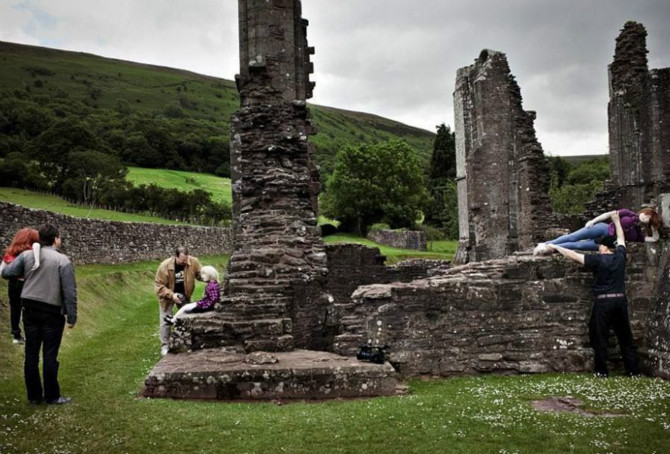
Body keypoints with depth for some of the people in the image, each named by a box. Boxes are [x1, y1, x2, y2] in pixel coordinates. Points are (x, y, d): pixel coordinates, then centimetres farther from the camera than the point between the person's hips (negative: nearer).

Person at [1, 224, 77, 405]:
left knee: (31, 354, 11)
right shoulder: (63, 260, -10)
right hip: (52, 312, -4)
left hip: (30, 310, 4)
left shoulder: (26, 255, 1)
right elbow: (70, 292, -12)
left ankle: (34, 395, 20)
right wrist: (72, 316, -7)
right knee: (50, 355, 3)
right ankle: (52, 396, 11)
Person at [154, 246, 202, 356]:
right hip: (168, 295, -3)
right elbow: (158, 285, -24)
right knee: (165, 321, 4)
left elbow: (201, 274, -8)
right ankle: (165, 346, 18)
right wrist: (171, 295, -35)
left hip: (184, 295, 3)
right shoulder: (165, 266, -31)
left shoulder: (193, 262, -23)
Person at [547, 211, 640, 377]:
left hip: (603, 302, -5)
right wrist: (616, 220, 37)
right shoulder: (620, 256, 6)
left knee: (600, 338, 3)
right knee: (625, 337, 9)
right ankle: (633, 371, 11)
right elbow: (621, 239, 24)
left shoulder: (598, 259, -8)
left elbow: (574, 255, -8)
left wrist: (555, 247, 0)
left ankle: (602, 371, 5)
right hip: (620, 301, 5)